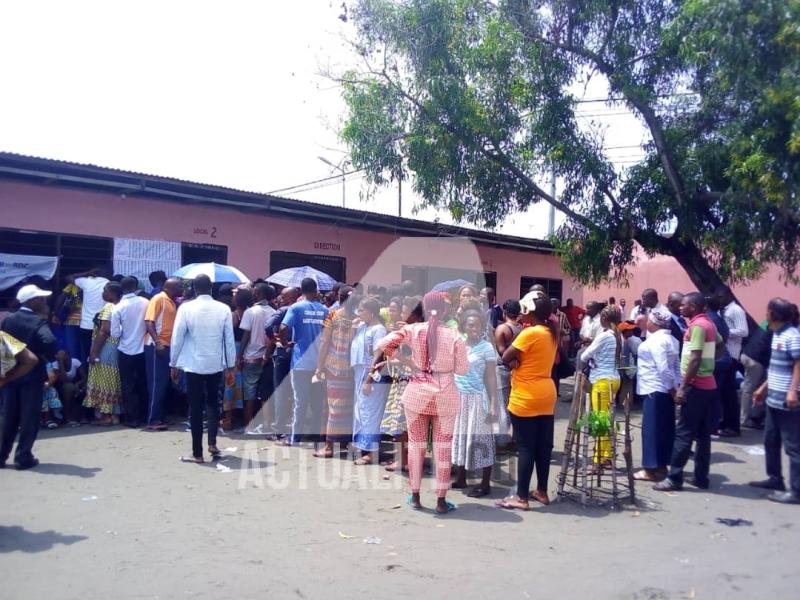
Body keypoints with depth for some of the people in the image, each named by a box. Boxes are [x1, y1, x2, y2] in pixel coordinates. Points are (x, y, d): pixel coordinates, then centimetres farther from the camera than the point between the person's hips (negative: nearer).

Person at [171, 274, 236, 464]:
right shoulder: (224, 309, -2)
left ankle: (197, 453, 10)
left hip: (193, 365, -2)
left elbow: (177, 338, -5)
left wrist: (174, 364, 6)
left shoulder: (186, 308, -7)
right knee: (213, 403, 20)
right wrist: (230, 366, 8)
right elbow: (229, 340, 0)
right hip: (216, 365, 2)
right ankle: (212, 443, 12)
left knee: (195, 408, 6)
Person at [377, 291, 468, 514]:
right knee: (443, 447, 8)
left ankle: (415, 496, 23)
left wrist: (405, 359, 2)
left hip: (417, 392, 1)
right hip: (445, 395, -1)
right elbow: (462, 370, -5)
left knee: (416, 444, 14)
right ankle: (441, 500, 15)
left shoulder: (413, 330, -6)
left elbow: (383, 344, -9)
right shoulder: (454, 335, -8)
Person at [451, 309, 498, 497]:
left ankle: (485, 484, 5)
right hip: (458, 397, 5)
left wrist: (493, 404, -11)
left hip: (476, 398, -5)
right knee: (459, 437, 11)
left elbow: (491, 378, -6)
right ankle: (460, 478, 24)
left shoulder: (486, 347, -6)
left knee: (479, 438, -3)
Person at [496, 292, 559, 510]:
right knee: (543, 445, 13)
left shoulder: (530, 333, -17)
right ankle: (541, 491, 23)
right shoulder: (551, 333, 9)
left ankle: (521, 497, 4)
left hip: (526, 398, -8)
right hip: (546, 395, 8)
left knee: (526, 447, -2)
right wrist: (518, 360, -6)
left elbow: (505, 357, -15)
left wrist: (514, 360, 4)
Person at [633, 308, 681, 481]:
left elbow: (663, 367, -21)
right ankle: (661, 465, 19)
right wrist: (675, 386, 9)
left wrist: (672, 387, -15)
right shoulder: (670, 339, 14)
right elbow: (676, 366, 13)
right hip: (665, 389, 10)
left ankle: (651, 469, -1)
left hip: (655, 390, -10)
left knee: (652, 428, -5)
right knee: (665, 427, 12)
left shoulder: (656, 340, -16)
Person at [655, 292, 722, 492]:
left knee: (684, 434, -6)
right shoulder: (708, 323, 13)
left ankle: (674, 478, -3)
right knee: (703, 434, 12)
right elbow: (720, 343, 31)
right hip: (708, 385, 9)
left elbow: (695, 359, -22)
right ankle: (701, 477, 17)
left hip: (696, 386, -9)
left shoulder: (697, 325, -16)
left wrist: (683, 387, -21)